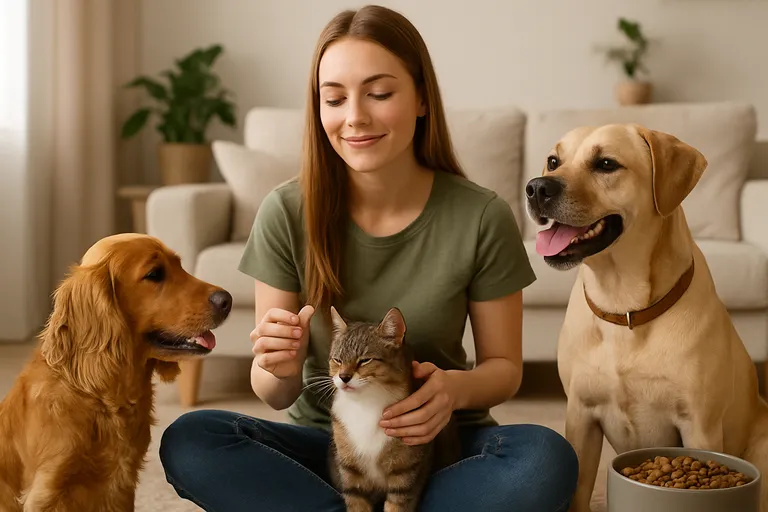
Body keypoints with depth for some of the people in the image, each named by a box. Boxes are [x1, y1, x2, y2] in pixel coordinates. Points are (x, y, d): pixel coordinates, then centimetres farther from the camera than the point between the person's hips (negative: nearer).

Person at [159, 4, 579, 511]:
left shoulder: (482, 217, -11)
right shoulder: (286, 214, -9)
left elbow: (505, 366, 0)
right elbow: (275, 394, -4)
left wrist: (457, 389, -23)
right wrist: (281, 369, -29)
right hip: (324, 441, 1)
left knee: (546, 460, -32)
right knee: (189, 439, -27)